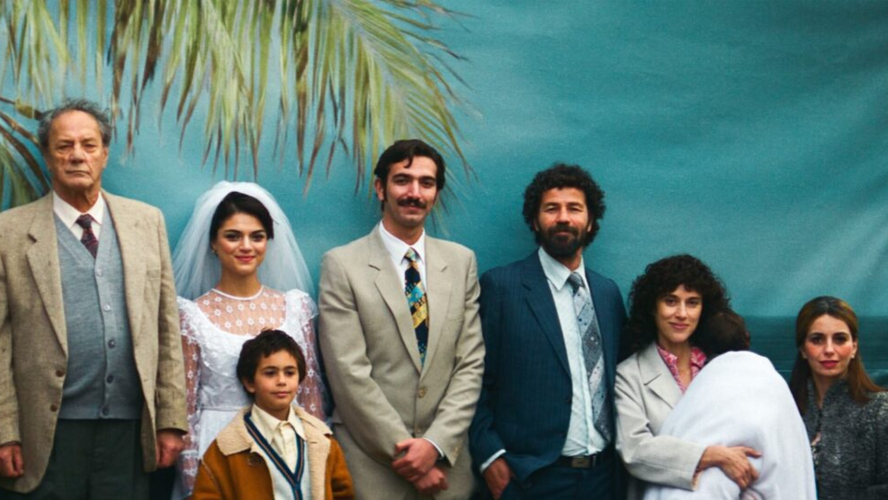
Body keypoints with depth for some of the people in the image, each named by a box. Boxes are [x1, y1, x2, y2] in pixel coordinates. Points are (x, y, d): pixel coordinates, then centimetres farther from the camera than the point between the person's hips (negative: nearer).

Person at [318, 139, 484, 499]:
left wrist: (436, 445, -10)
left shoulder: (462, 261, 7)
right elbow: (350, 374, -10)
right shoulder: (342, 265, -5)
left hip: (446, 463, 3)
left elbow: (471, 363, 2)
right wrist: (406, 452, -13)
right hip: (372, 466, -3)